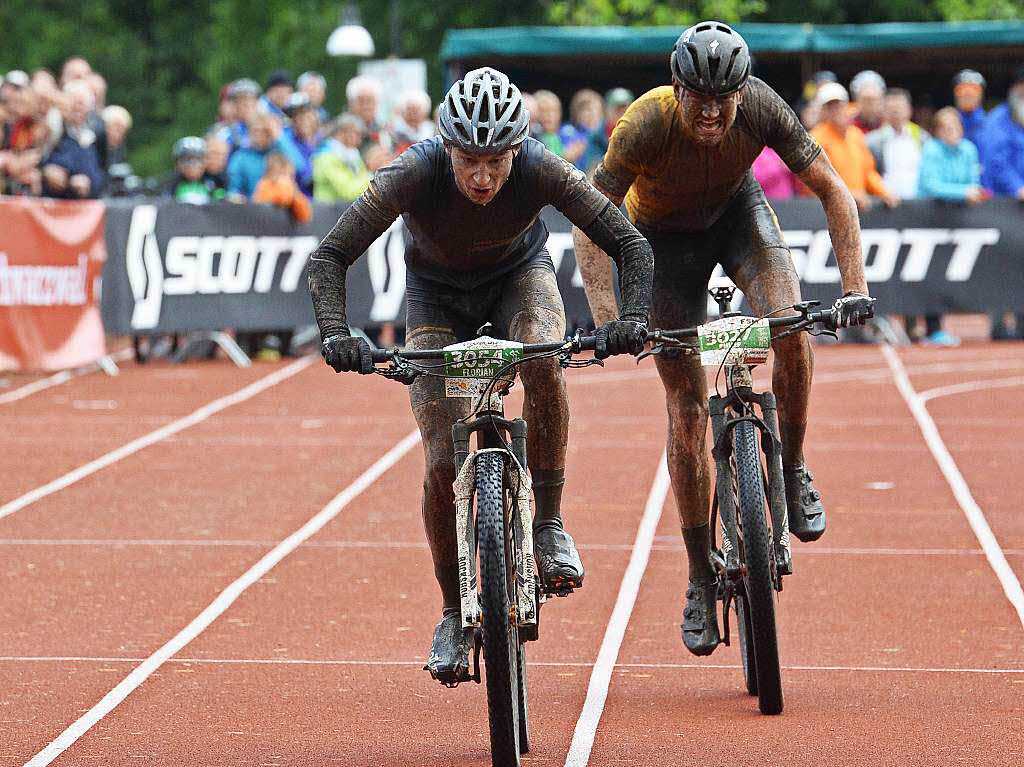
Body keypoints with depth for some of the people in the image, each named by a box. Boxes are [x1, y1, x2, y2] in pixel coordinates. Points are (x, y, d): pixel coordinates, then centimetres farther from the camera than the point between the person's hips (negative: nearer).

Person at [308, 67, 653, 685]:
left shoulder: (541, 171, -32)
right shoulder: (414, 175, -34)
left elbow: (631, 245, -27)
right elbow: (330, 257, -30)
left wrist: (633, 317, -45)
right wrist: (335, 333, -46)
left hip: (519, 273, 0)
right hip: (437, 294, 0)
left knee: (544, 354, -35)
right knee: (444, 461, -12)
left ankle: (549, 525, -19)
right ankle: (455, 616, 9)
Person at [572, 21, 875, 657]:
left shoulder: (762, 108, -30)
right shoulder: (647, 124, -35)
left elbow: (833, 189, -22)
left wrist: (854, 288, -32)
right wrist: (606, 317, -41)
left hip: (736, 209, 1)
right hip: (664, 235, -1)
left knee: (792, 328, -29)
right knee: (687, 411, -4)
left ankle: (794, 469, -3)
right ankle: (701, 579, 7)